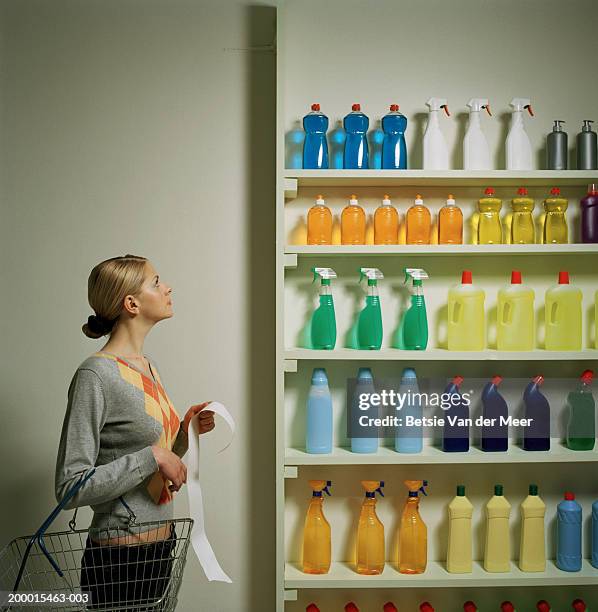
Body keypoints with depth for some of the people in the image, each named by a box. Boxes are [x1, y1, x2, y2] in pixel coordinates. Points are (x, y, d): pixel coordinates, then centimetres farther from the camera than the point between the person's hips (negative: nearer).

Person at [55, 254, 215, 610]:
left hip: (160, 543, 8)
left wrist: (185, 432, -1)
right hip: (120, 556, -8)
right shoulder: (96, 375, -18)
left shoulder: (148, 366, 7)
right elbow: (70, 487, -21)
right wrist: (152, 456, -22)